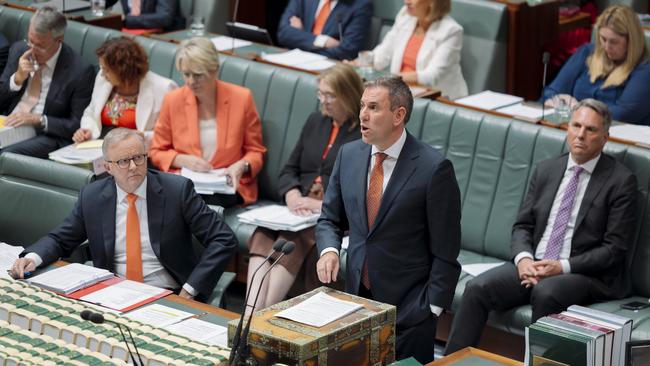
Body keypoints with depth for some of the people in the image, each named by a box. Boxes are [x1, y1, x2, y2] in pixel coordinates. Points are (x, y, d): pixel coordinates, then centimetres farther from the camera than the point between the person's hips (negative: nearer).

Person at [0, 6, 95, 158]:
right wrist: (18, 78, -7)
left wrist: (39, 120, -17)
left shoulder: (80, 71, -9)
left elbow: (79, 125, -6)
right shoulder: (19, 50, 7)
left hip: (46, 135, -5)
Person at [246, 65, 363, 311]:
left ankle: (264, 313, -37)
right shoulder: (315, 122, 21)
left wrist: (324, 205, -17)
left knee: (291, 241, -33)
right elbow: (289, 170, 22)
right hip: (300, 209, 6)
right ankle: (251, 311, -39)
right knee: (263, 234, -26)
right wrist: (292, 194, 0)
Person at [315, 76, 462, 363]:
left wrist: (431, 309, -11)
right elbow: (330, 219, 13)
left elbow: (445, 250, -10)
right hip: (357, 296, 5)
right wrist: (328, 250, -8)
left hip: (409, 307, -5)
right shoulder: (348, 154, 3)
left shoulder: (434, 168, -14)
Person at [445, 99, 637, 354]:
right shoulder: (546, 170, 14)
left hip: (587, 275, -5)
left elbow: (614, 248, -7)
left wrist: (563, 266, -17)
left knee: (545, 292, -37)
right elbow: (523, 225, 14)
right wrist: (523, 258, -9)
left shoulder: (621, 180, -3)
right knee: (478, 288, -20)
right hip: (532, 265, 5)